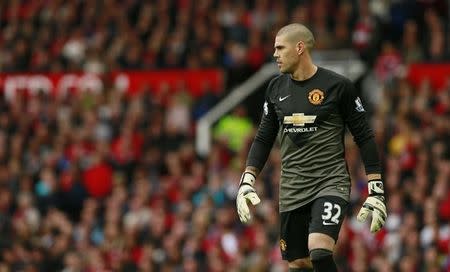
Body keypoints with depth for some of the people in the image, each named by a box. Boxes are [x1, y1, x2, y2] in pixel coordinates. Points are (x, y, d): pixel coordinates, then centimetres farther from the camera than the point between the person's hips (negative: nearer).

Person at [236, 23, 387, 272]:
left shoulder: (337, 86, -7)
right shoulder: (276, 88, 7)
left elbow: (364, 137, -3)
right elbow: (264, 138, 15)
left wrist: (376, 190, -7)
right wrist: (247, 181, 4)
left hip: (330, 183, -5)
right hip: (292, 188, 5)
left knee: (319, 251, -27)